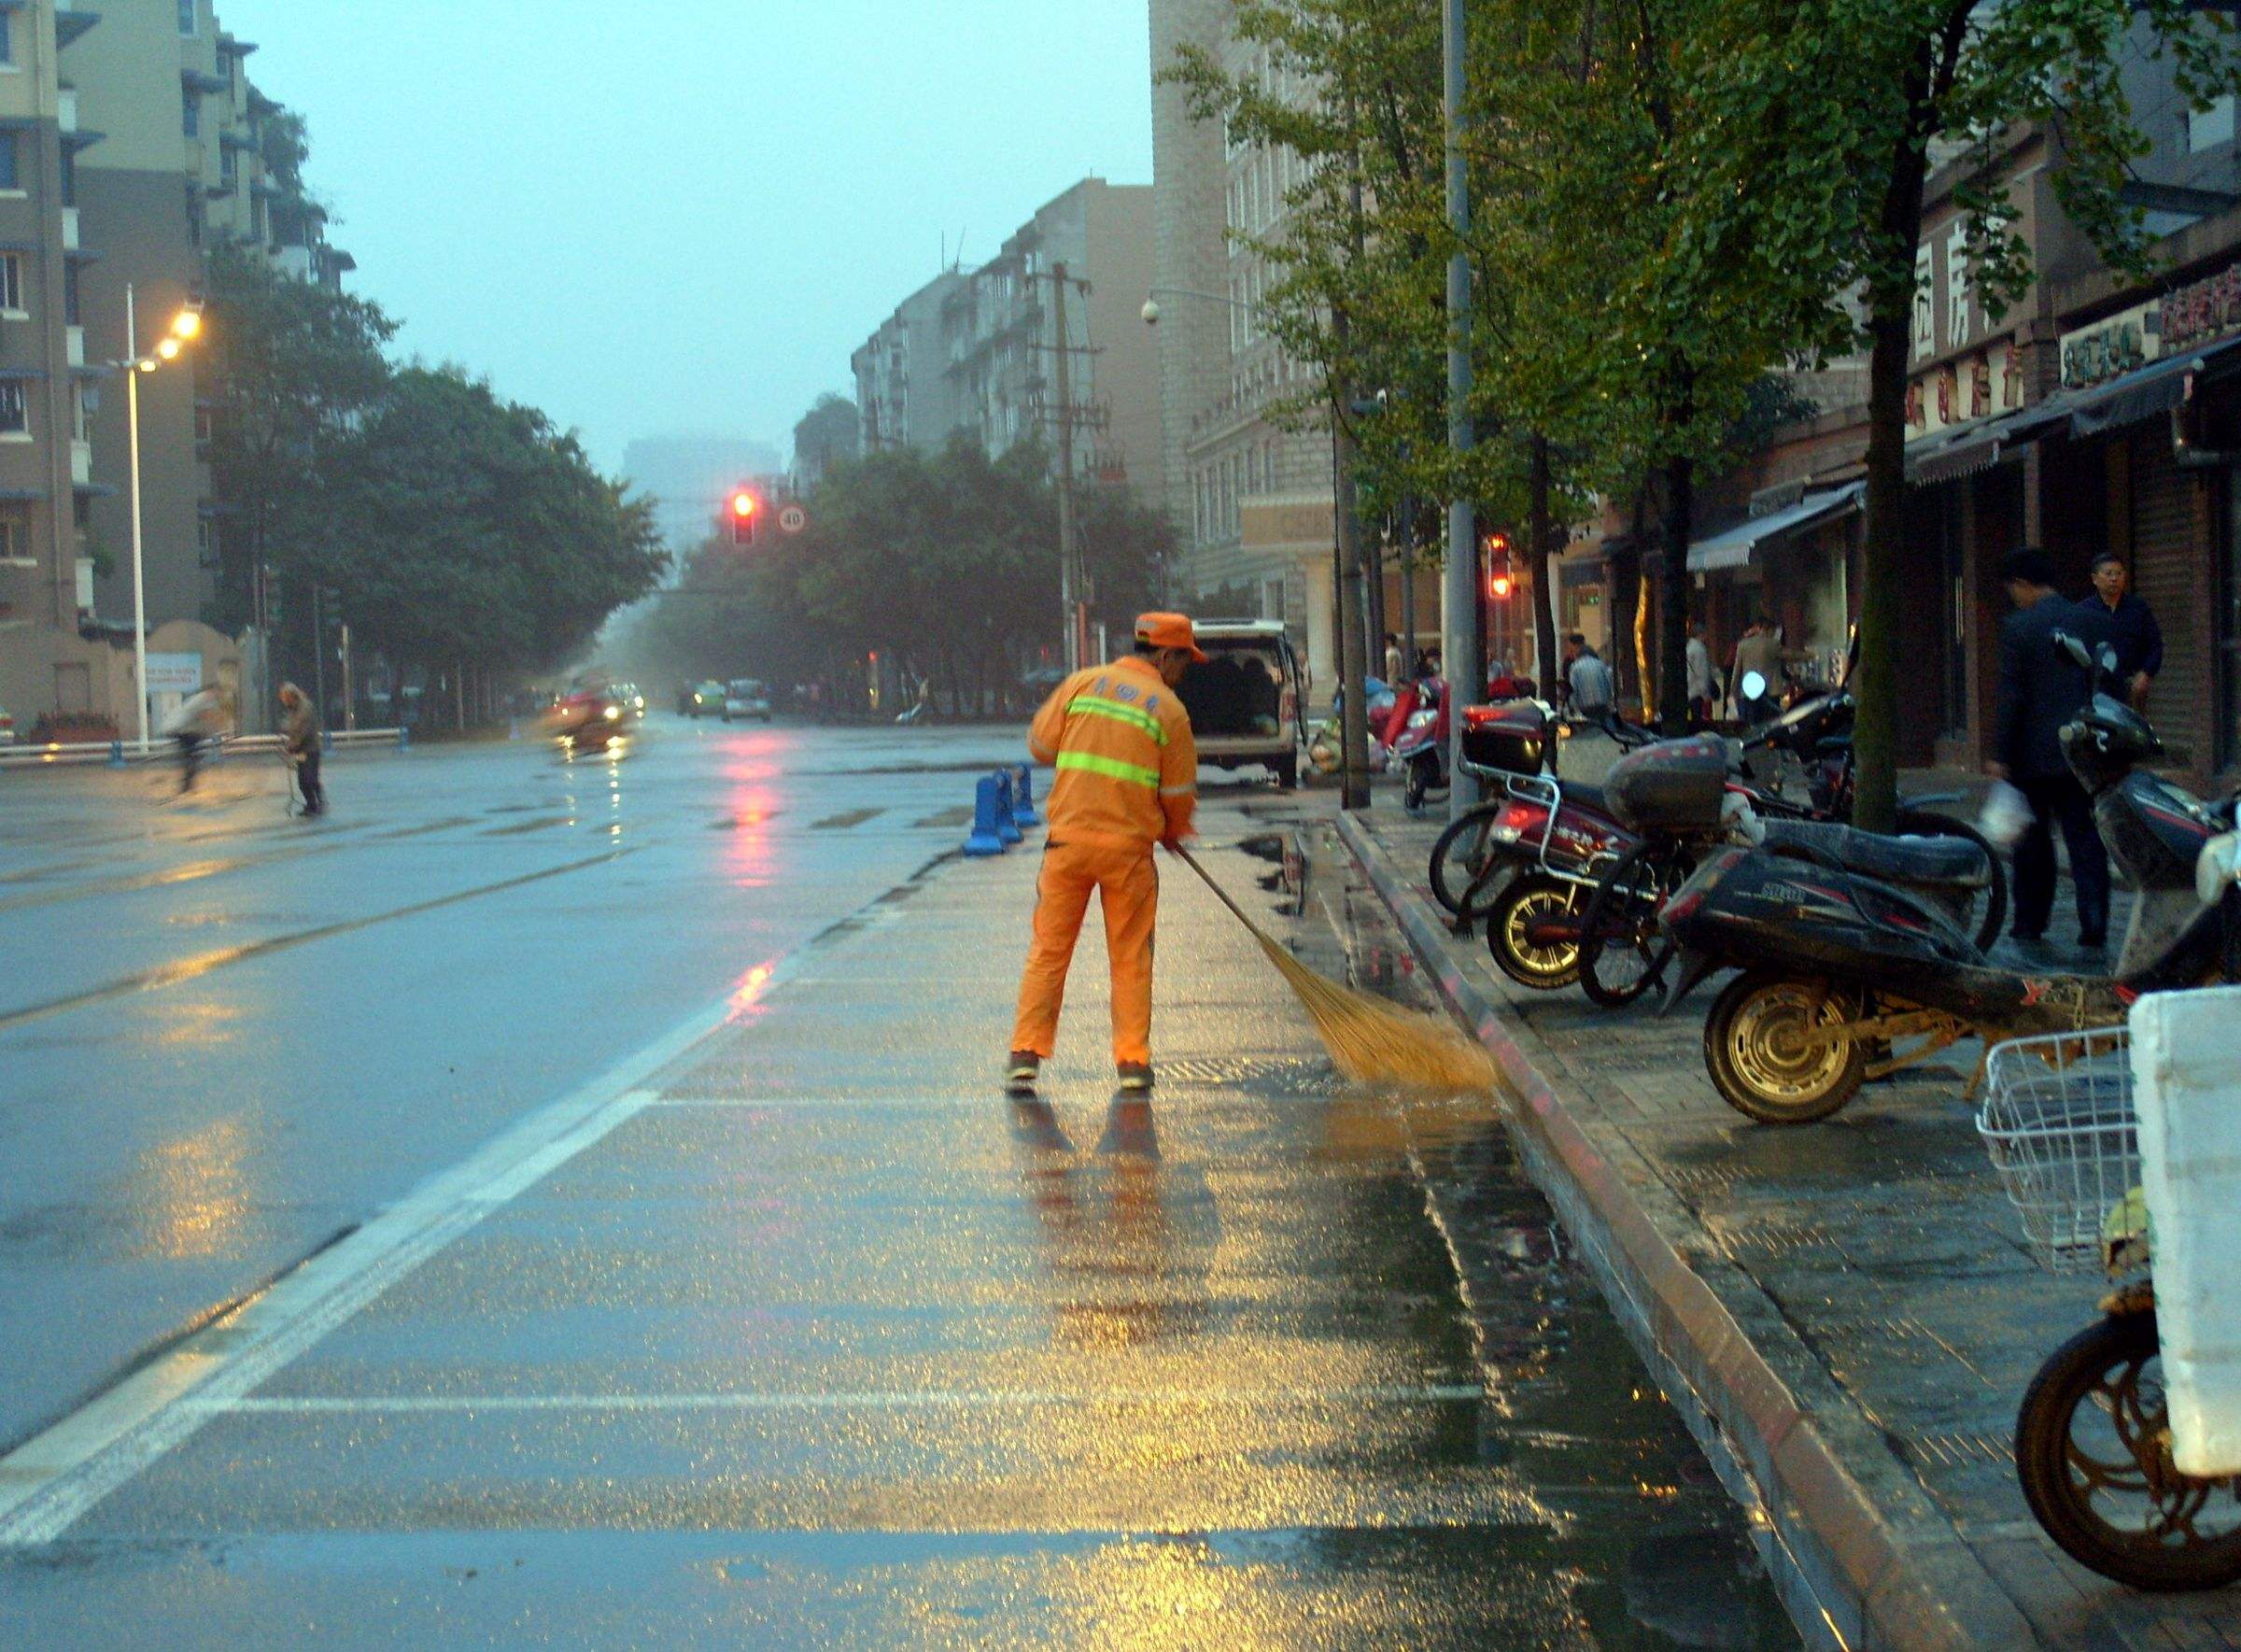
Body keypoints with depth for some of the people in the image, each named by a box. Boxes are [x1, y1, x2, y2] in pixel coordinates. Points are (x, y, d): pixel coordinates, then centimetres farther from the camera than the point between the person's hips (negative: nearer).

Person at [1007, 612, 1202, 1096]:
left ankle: (1026, 1055, 5)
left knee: (1049, 951, 9)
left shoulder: (1083, 683, 3)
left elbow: (1039, 744, 9)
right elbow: (1179, 793, 3)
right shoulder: (1169, 709, -2)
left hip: (1068, 838, 2)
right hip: (1129, 847, -2)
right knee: (1131, 957, 10)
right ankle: (1133, 1061, 9)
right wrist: (1173, 832, 23)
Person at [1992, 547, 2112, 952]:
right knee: (2087, 842, 3)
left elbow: (2011, 695, -11)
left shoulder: (2017, 628, -8)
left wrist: (2000, 755, -7)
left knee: (2032, 845, 10)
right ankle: (2093, 928, -5)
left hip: (2033, 753, -3)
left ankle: (2030, 926, 16)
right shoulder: (2095, 622, 4)